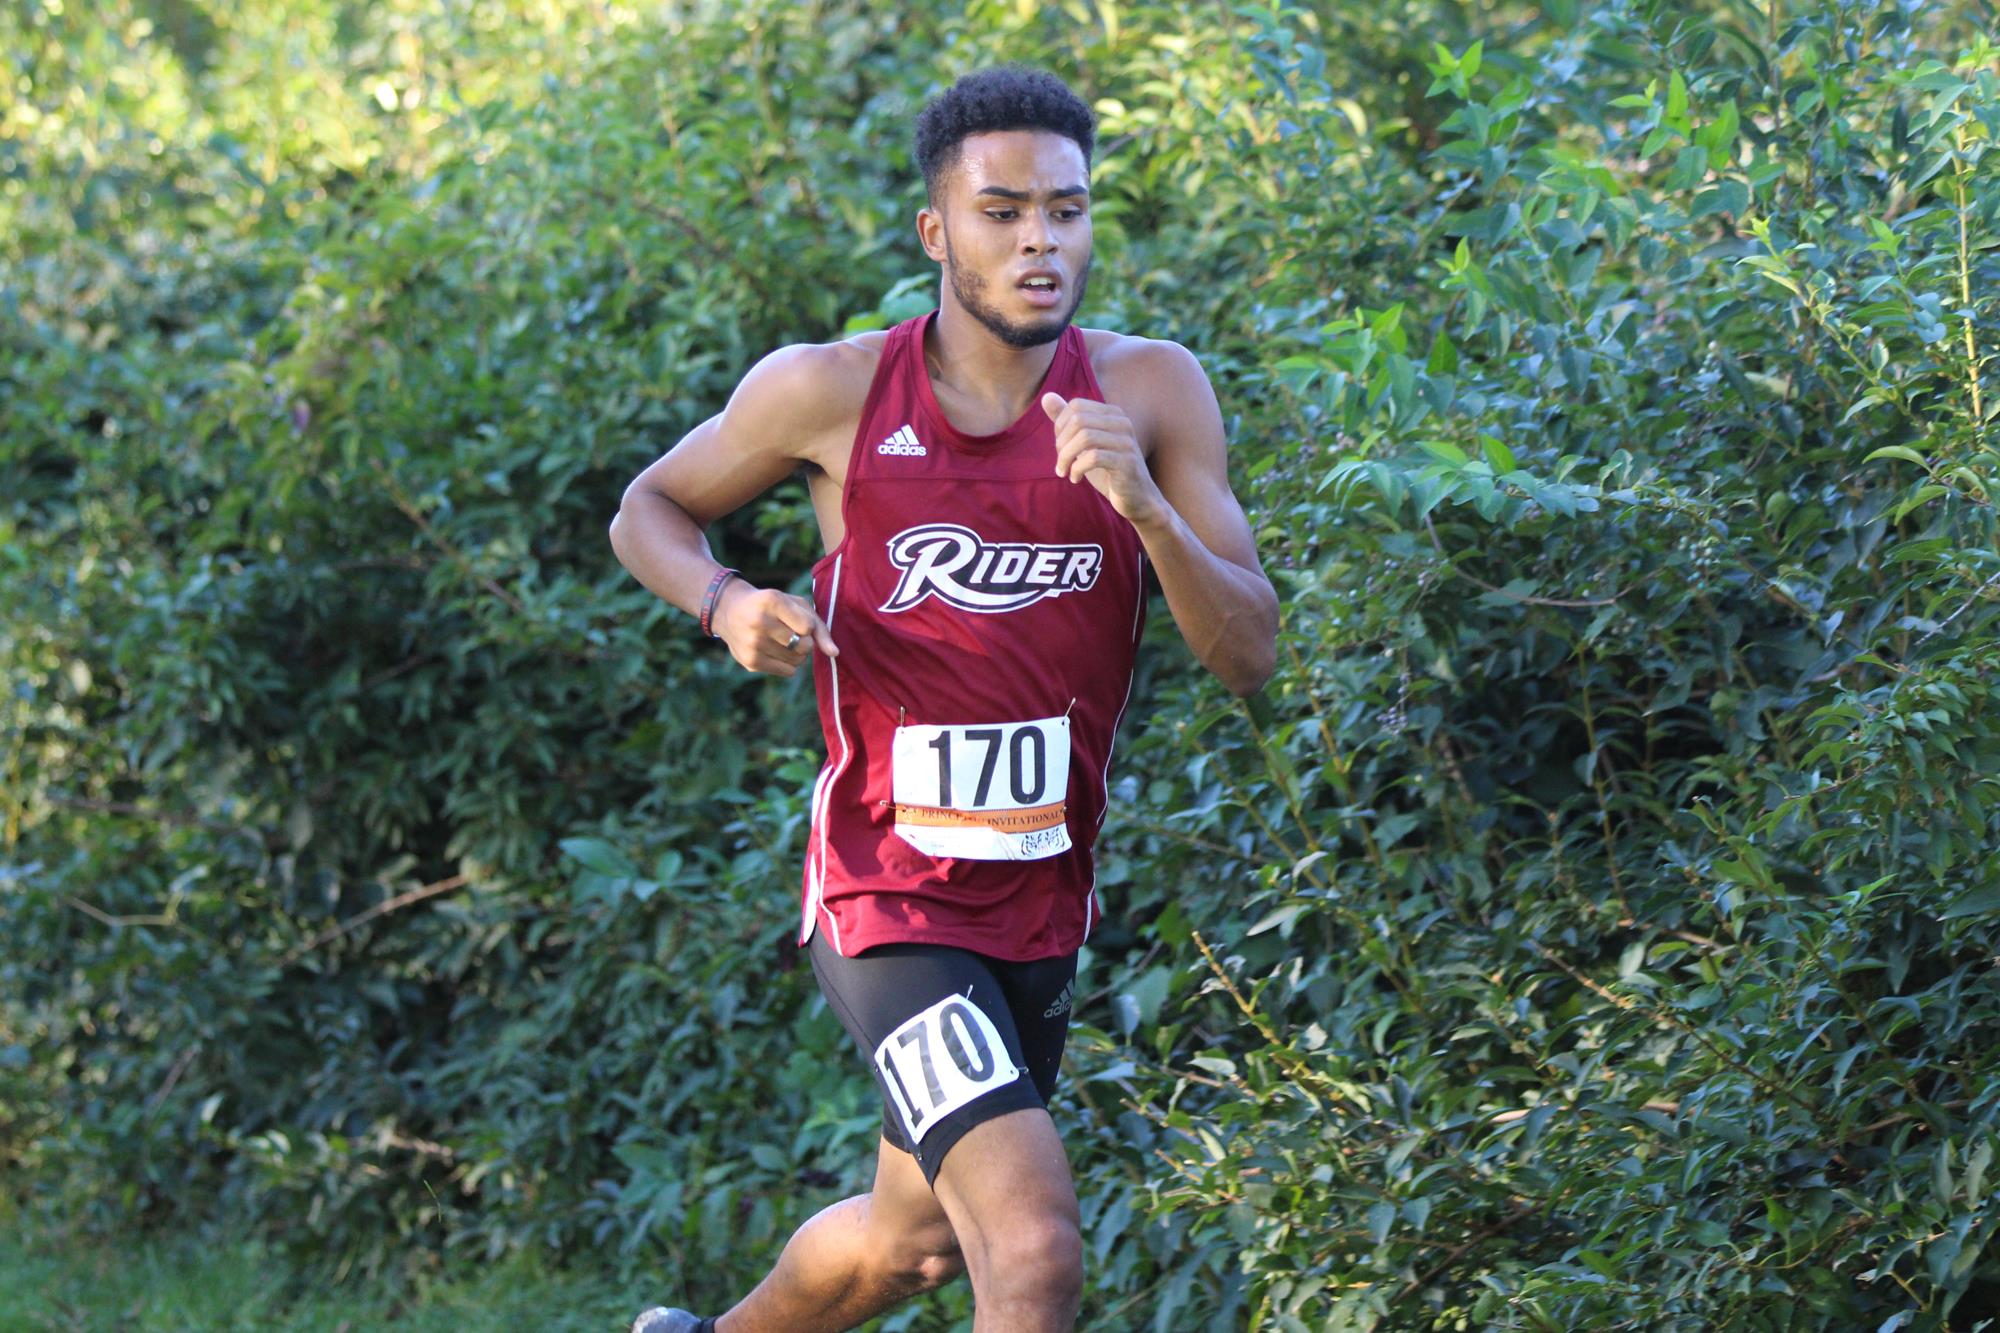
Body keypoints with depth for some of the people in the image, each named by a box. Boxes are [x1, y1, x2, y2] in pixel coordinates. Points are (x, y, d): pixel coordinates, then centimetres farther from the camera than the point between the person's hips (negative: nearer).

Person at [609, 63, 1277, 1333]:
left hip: (1043, 902, 5)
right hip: (890, 899, -5)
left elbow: (1250, 655, -9)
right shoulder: (829, 392, -10)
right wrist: (725, 602, -14)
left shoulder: (1152, 392, -5)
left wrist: (1144, 507, -26)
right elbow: (650, 511, 8)